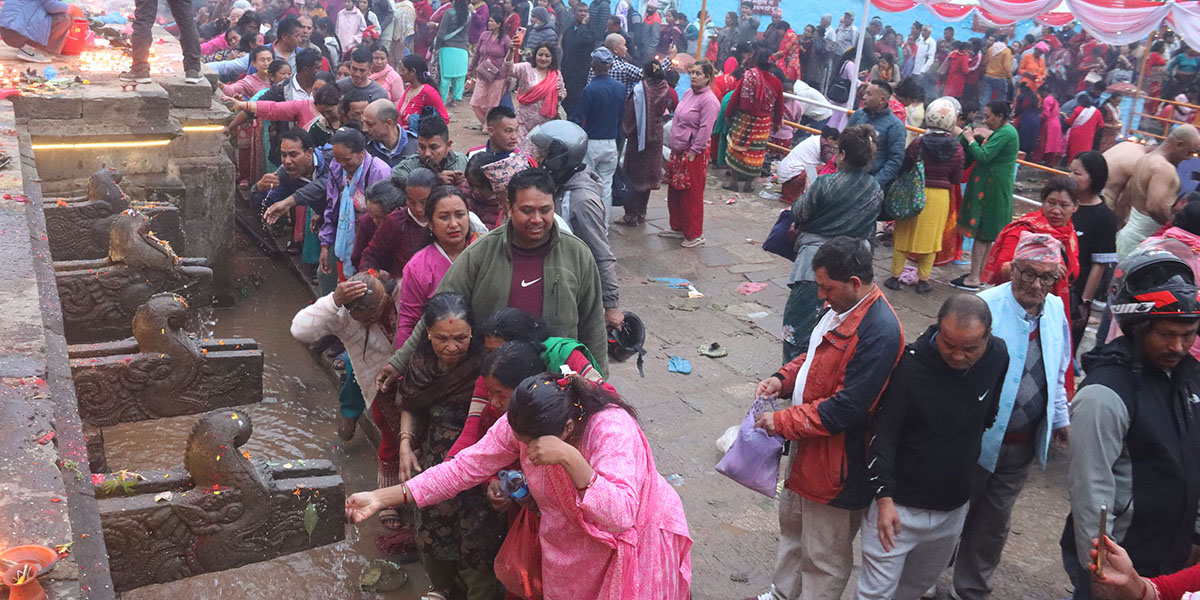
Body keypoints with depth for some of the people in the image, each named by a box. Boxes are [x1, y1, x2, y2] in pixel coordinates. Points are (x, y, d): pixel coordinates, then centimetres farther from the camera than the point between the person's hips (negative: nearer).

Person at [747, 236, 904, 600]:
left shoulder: (879, 332, -29)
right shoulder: (838, 308, 1)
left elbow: (845, 409, -29)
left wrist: (782, 423, -21)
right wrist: (783, 379, -2)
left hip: (837, 460, -10)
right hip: (806, 442, 10)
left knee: (823, 555, 9)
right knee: (792, 523, 28)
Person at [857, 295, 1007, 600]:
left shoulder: (999, 356, -8)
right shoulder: (911, 365, -22)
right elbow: (884, 434, -19)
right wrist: (884, 498, -25)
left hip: (953, 508, 5)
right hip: (898, 505, -4)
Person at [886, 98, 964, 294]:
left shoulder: (918, 143, -14)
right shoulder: (957, 148, -9)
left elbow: (903, 168, -7)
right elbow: (957, 179, -2)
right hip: (941, 196, 1)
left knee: (904, 234, 11)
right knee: (930, 237, 10)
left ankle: (895, 276, 16)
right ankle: (923, 280, 15)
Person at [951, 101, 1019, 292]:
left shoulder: (1005, 133, -16)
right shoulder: (1004, 131, 16)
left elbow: (983, 157, -22)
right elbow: (985, 156, 15)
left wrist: (970, 140, -8)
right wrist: (970, 139, 3)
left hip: (992, 189, -10)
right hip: (989, 187, 10)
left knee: (981, 233, -6)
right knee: (985, 234, 14)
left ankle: (973, 279, -3)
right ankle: (978, 273, 21)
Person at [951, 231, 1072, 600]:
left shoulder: (1056, 310, 0)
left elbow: (1057, 373, 15)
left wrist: (1060, 418, 17)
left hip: (1024, 444, 6)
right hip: (978, 440, -5)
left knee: (994, 523, 20)